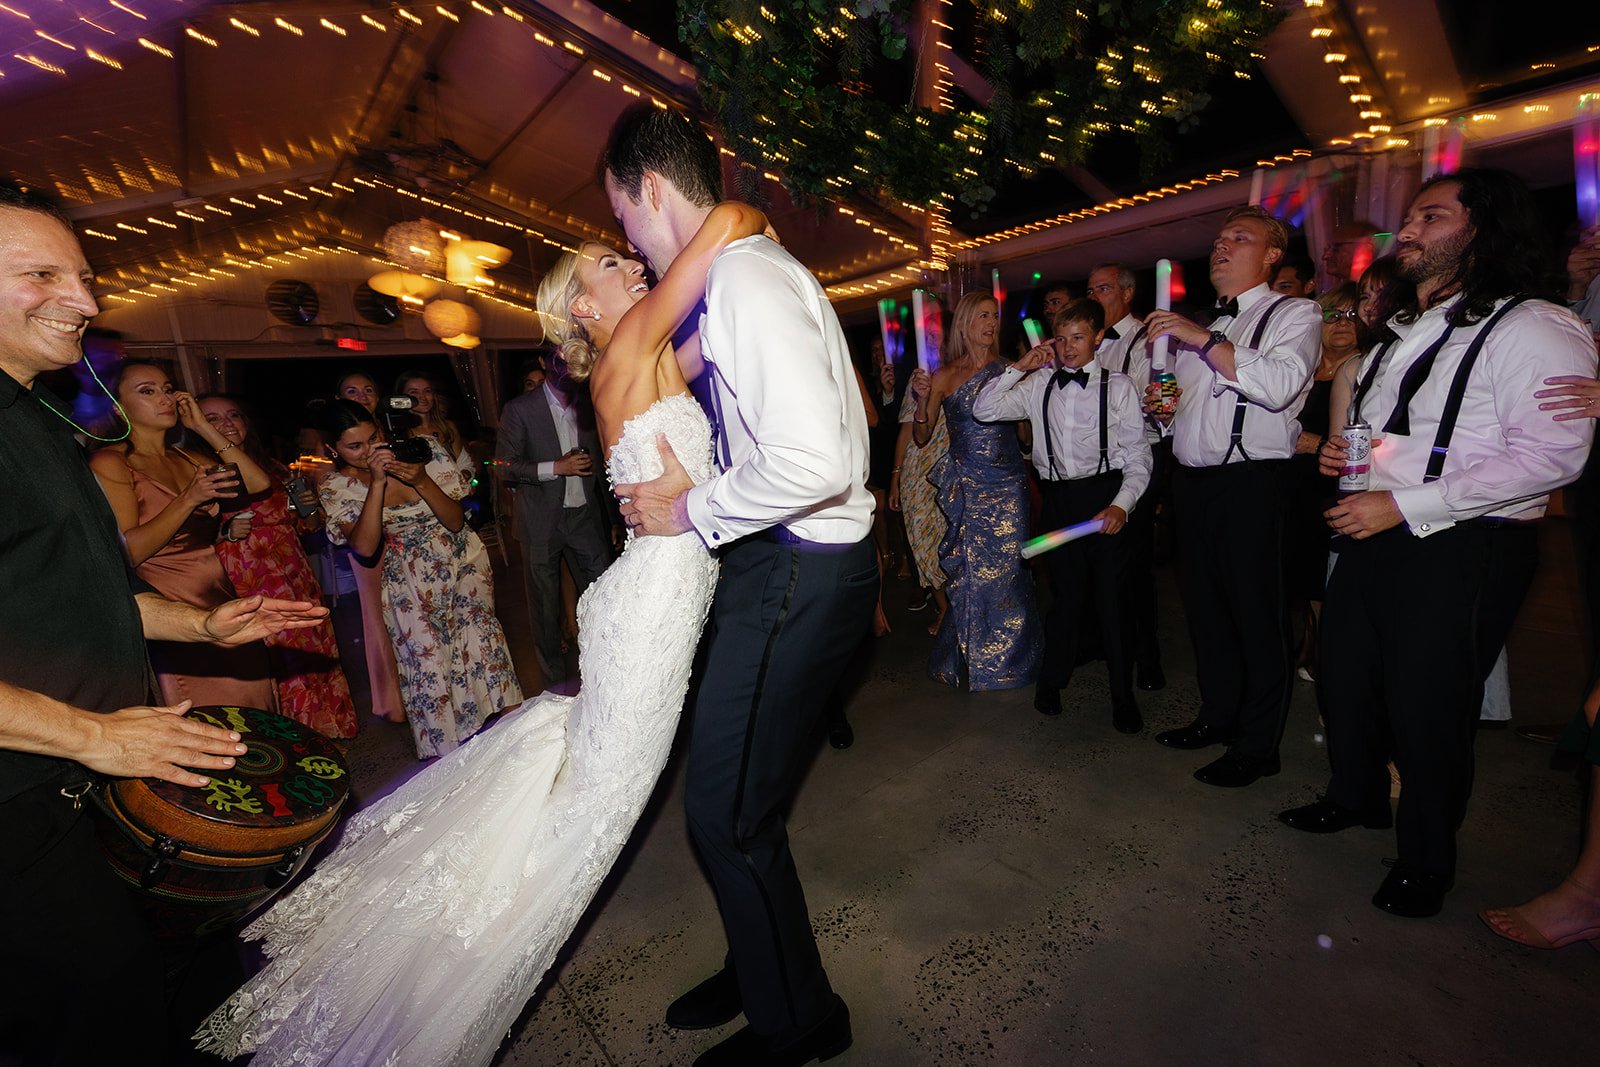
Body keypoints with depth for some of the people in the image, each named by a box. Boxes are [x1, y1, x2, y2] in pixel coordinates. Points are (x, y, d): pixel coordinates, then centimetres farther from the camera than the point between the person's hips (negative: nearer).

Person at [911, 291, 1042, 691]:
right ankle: (973, 659, 24)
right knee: (970, 571, 5)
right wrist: (922, 400, -13)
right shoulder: (945, 376, 2)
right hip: (965, 487, -1)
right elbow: (922, 437, 1)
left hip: (1007, 484, 1)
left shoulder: (1008, 370, 5)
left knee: (1005, 568, 3)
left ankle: (1006, 658, 23)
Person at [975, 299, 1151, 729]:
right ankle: (1052, 681, 29)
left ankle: (1123, 696, 20)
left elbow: (1138, 456, -3)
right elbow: (984, 410, 1)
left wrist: (1121, 504, -16)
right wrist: (1018, 367, -3)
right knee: (1065, 592, 11)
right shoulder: (1038, 385, 7)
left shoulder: (1119, 386, -2)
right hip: (1059, 496, 2)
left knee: (1111, 594, 3)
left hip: (1105, 494, -2)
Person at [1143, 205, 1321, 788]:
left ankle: (1258, 744, 14)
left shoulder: (1293, 313, 1)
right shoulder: (1202, 324, 20)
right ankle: (1218, 716, 29)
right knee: (1205, 604, 13)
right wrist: (1163, 404, 5)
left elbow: (1280, 383, -19)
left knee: (1255, 613, 0)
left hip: (1250, 482, -6)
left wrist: (1201, 339, -19)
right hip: (1192, 479, 7)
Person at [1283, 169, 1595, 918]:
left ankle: (1425, 862, 27)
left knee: (1426, 708, 3)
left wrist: (1401, 505, -22)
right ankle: (1355, 797, 42)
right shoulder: (1407, 334, 15)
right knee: (1343, 676, 17)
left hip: (1462, 550, -8)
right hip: (1376, 535, 8)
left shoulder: (1535, 330, -11)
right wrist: (1345, 450, 5)